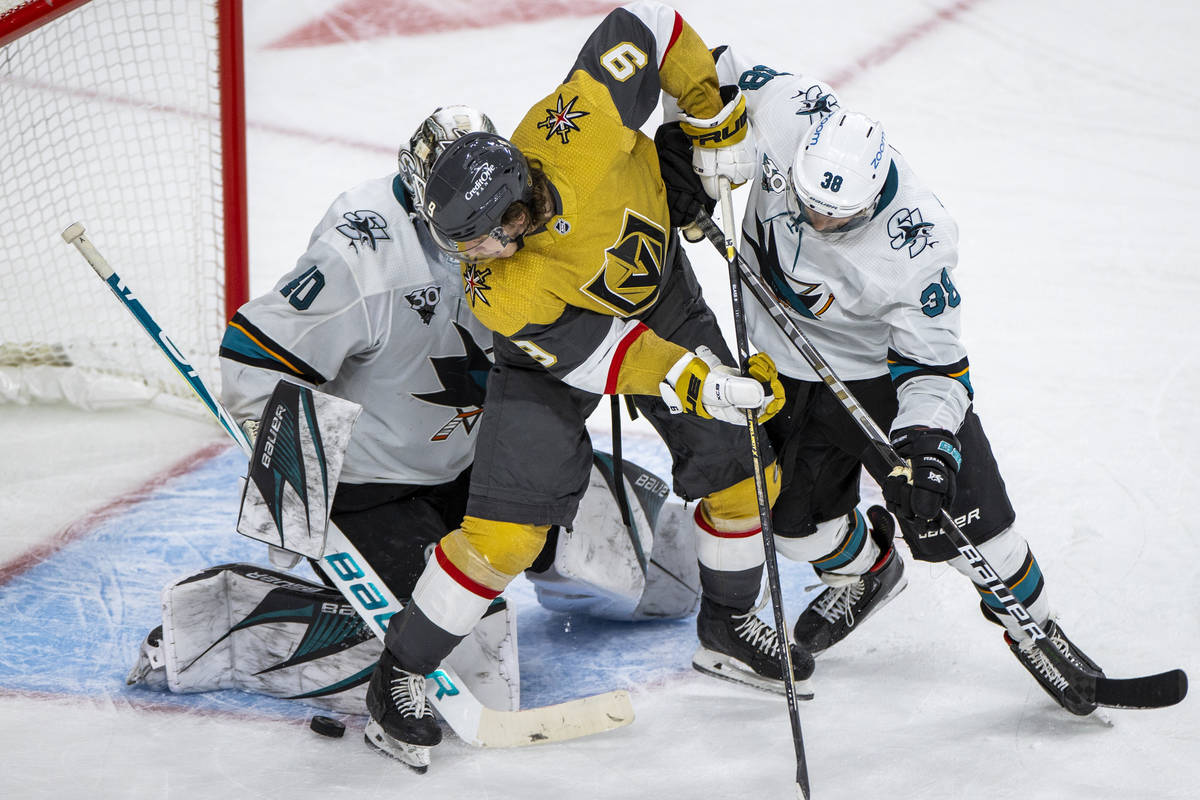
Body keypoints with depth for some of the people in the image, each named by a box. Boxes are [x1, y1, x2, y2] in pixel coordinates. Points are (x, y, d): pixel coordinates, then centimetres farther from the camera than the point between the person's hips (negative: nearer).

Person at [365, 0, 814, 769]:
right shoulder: (500, 293, -36)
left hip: (664, 298, 4)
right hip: (562, 336, -4)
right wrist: (700, 384, -37)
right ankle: (401, 672, 4)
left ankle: (729, 625, 31)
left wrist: (715, 115, -19)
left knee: (739, 468, 6)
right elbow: (598, 355, -29)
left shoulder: (578, 126, -39)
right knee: (506, 527, -13)